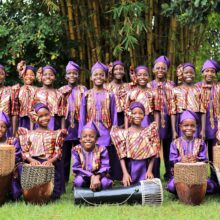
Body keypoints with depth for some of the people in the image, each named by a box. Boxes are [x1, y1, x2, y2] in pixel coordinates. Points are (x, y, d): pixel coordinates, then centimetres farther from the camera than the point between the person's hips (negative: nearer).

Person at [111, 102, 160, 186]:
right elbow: (122, 155, -3)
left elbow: (152, 155, 3)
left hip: (144, 169, 1)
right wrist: (125, 173, -12)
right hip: (130, 169, -1)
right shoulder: (124, 133, 0)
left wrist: (150, 170, -8)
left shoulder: (148, 132, 4)